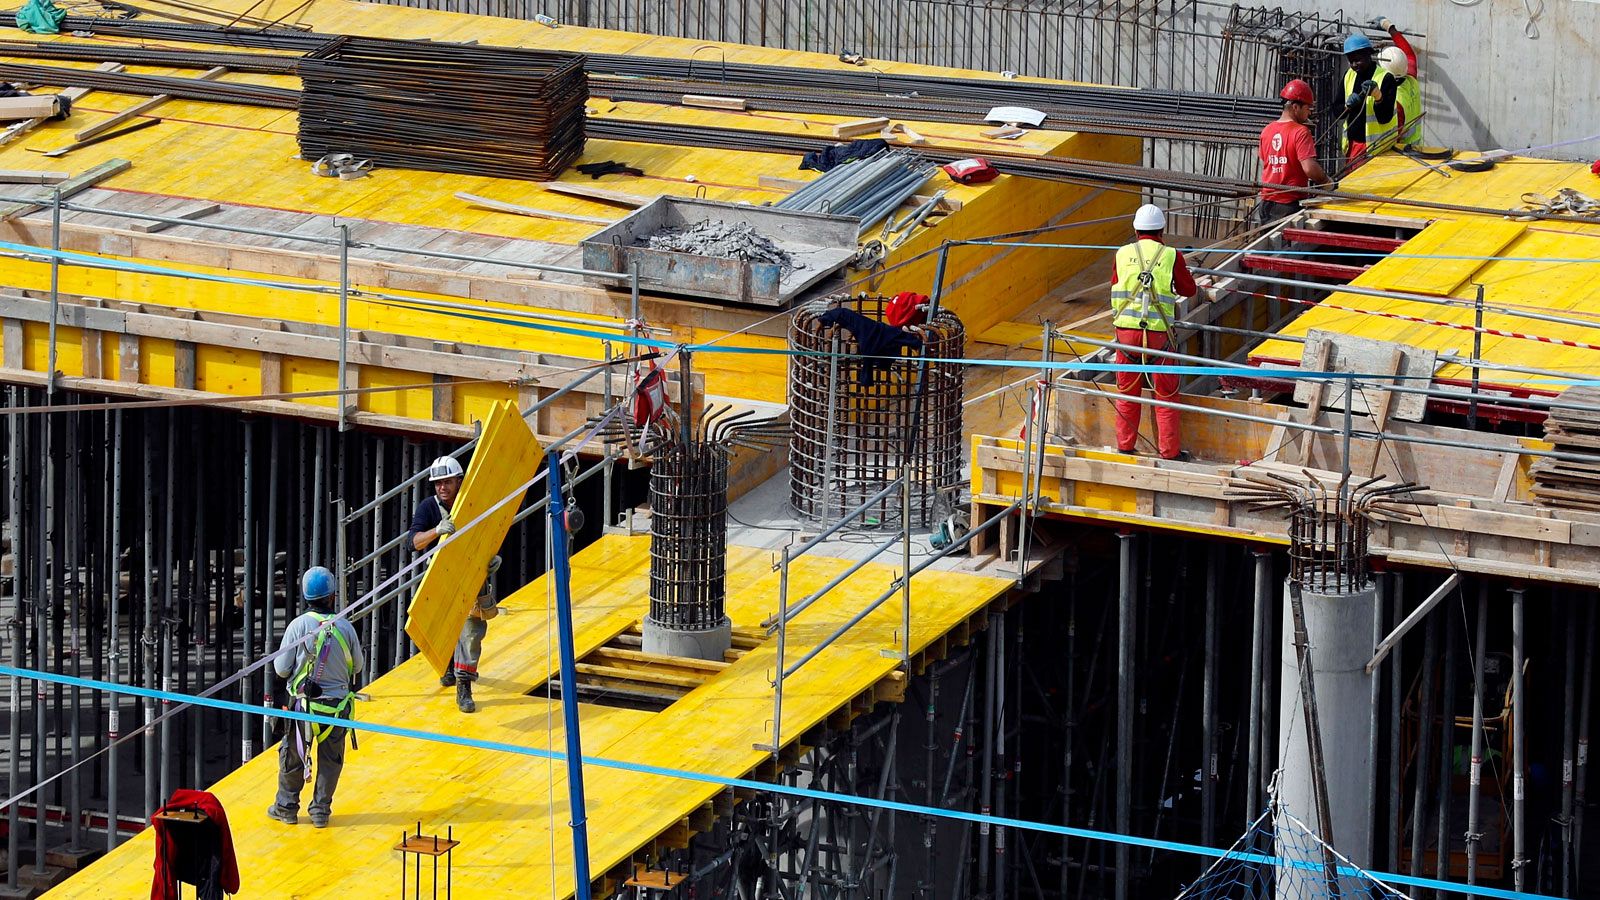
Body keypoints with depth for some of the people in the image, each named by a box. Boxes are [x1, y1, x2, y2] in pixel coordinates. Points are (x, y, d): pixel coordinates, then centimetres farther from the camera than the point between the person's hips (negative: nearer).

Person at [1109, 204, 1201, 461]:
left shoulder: (1123, 254, 2)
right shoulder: (1171, 256, -5)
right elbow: (1188, 289, 6)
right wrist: (1197, 289, 28)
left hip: (1126, 329, 2)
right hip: (1158, 332, -2)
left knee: (1127, 391, 14)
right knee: (1166, 394, 8)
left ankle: (1125, 445, 21)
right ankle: (1169, 449, 12)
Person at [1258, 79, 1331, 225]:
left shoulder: (1267, 131, 6)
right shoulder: (1301, 132, -15)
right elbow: (1309, 168, -24)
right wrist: (1325, 180, -6)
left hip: (1267, 202, 7)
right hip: (1291, 204, -7)